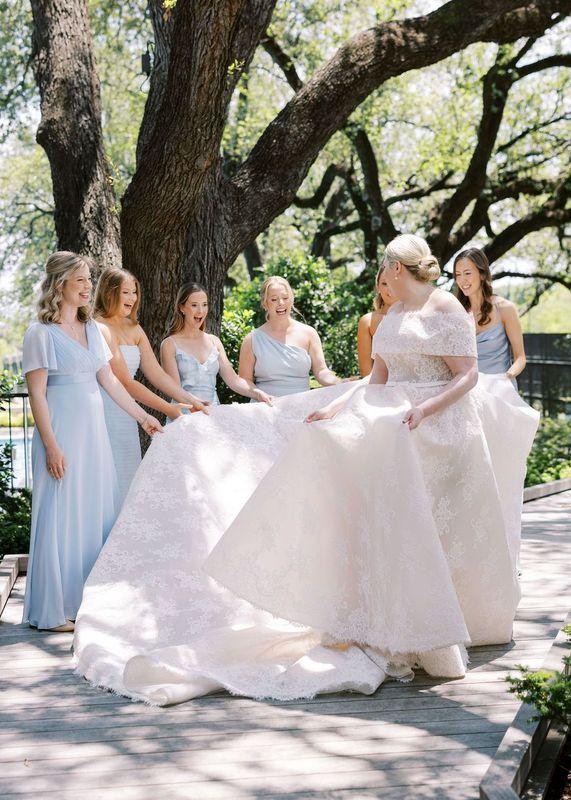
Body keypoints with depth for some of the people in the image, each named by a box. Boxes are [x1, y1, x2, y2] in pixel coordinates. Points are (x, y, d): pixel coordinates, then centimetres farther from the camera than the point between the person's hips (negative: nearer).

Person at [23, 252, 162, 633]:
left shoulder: (92, 328, 12)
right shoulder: (41, 333, -8)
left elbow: (109, 380, 17)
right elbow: (37, 394, -11)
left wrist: (143, 417, 17)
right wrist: (51, 447, -16)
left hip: (94, 433, 7)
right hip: (62, 432, -7)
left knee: (97, 514, 9)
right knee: (61, 518, -2)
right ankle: (55, 611, 8)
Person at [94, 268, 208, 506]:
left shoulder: (134, 329, 14)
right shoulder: (100, 329, -13)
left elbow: (156, 373, 9)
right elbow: (125, 382, -17)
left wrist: (190, 400, -4)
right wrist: (169, 409, -18)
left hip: (126, 417, 8)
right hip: (105, 413, -8)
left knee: (129, 484, 8)